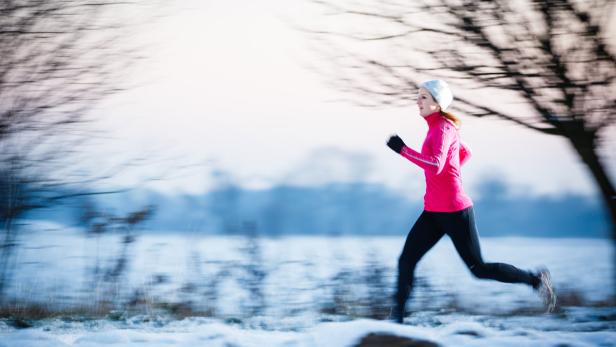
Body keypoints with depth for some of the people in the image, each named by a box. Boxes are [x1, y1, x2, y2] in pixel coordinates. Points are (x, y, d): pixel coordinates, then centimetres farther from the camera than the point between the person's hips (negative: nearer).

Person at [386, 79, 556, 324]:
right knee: (406, 260, -2)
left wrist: (402, 149, -26)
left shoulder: (443, 128, -15)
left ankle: (535, 279, 16)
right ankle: (397, 317, -1)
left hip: (454, 211, -9)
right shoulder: (438, 127, 12)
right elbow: (465, 153, 28)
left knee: (479, 269, 1)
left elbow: (436, 166, -30)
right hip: (433, 212, 9)